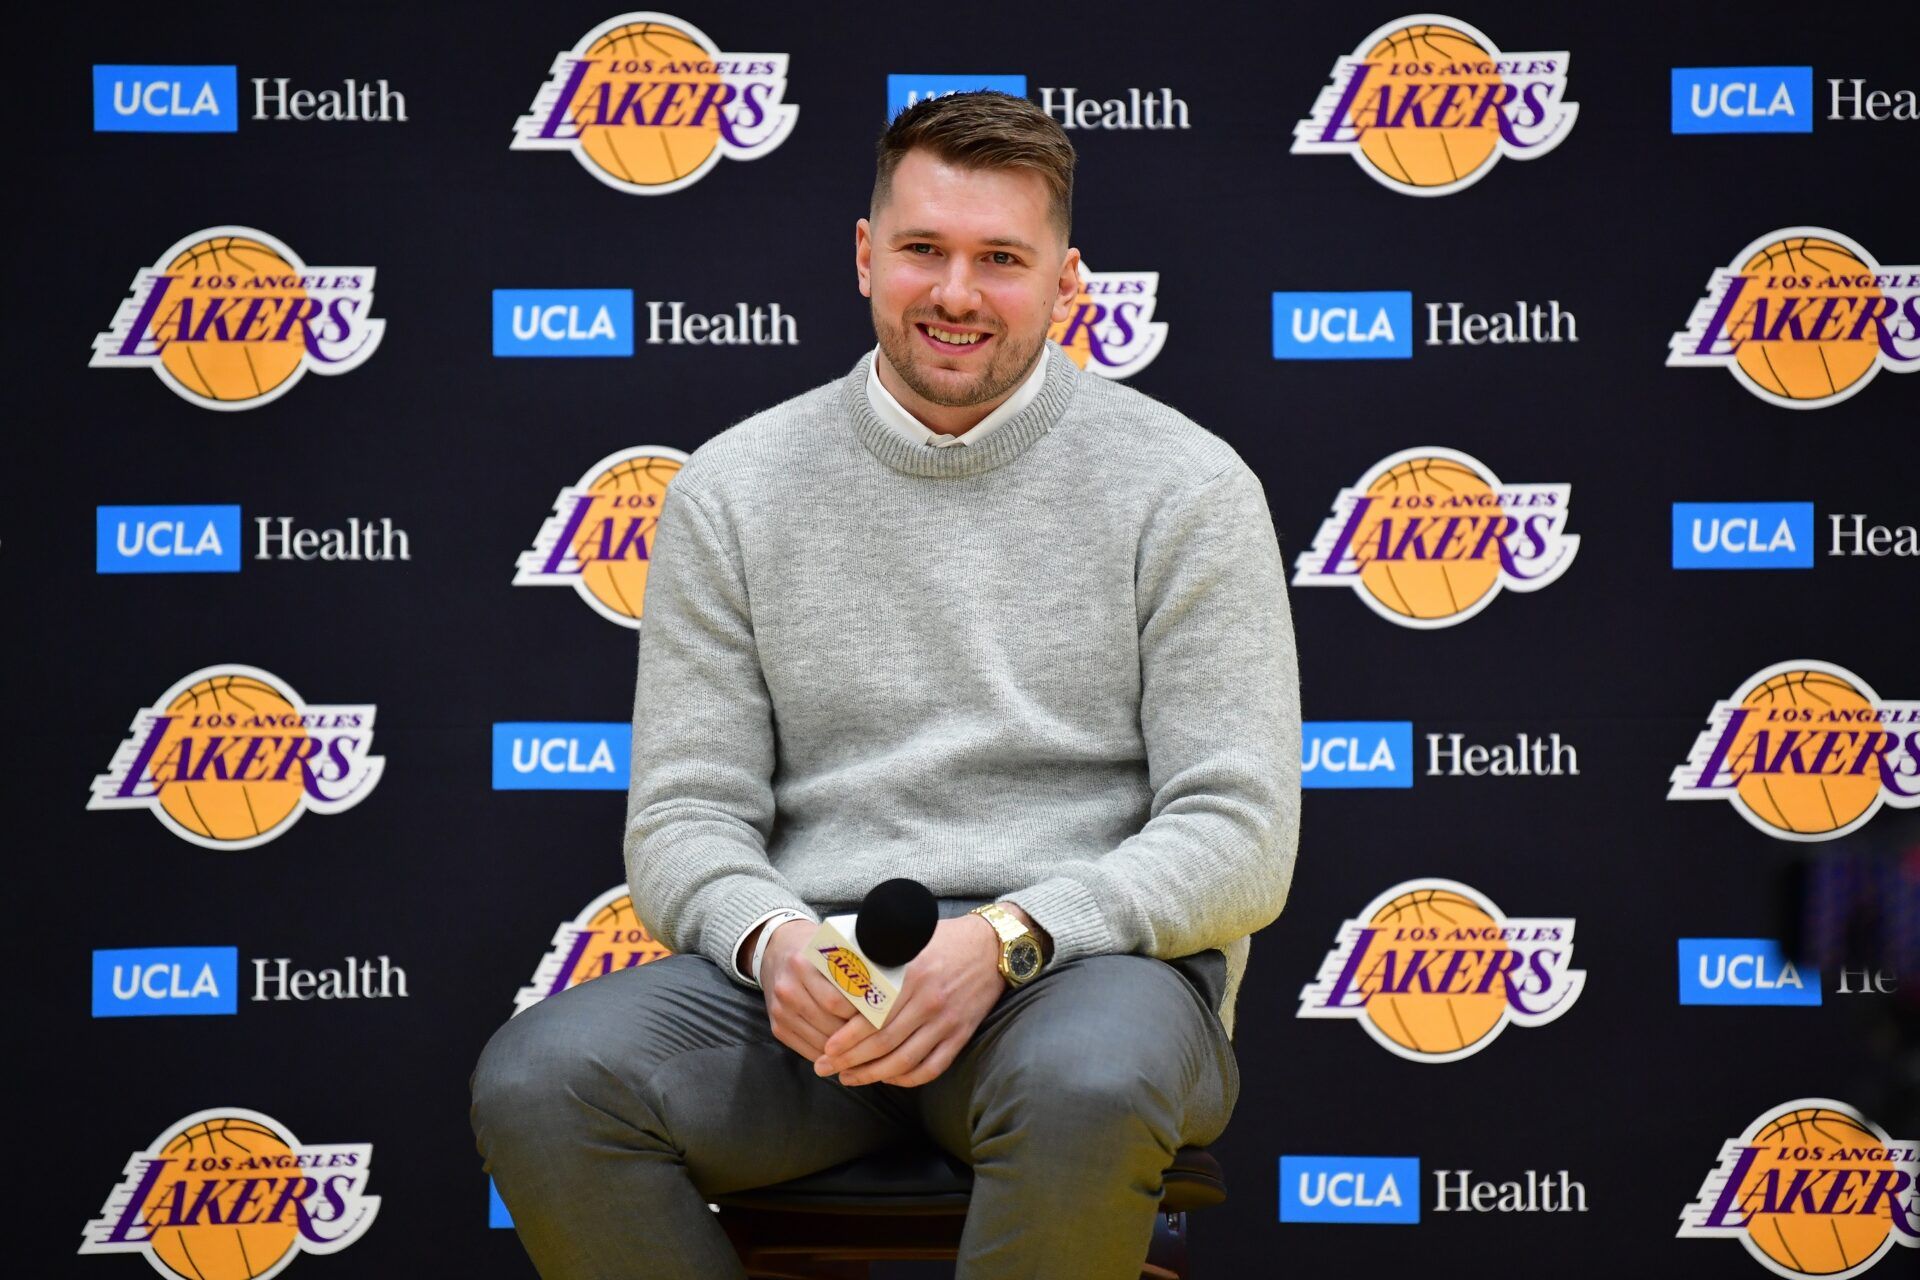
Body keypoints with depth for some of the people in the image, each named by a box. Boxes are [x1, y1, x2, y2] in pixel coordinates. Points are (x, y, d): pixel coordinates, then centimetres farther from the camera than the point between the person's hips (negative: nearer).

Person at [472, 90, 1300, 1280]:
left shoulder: (1184, 485, 4)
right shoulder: (733, 491, 11)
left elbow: (1238, 836, -2)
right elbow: (684, 816, 8)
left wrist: (1005, 938, -19)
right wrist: (772, 939, -16)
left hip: (1086, 961, -2)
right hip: (809, 970, 3)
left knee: (1087, 1088, -39)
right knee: (537, 1083, -27)